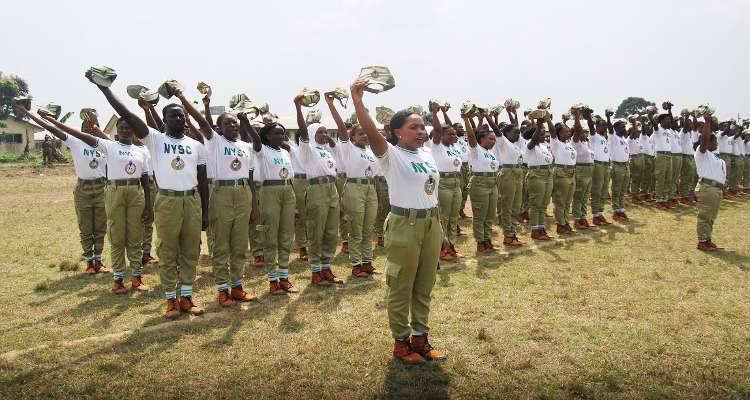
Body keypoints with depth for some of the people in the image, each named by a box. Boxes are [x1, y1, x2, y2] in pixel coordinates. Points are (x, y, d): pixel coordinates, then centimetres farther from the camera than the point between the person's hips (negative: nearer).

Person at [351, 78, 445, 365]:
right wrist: (357, 99, -34)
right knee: (401, 288, 3)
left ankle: (420, 337, 27)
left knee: (424, 286, 14)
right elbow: (370, 132, -25)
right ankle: (400, 342, 16)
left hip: (431, 223, 7)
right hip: (404, 225, -7)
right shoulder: (391, 155, -7)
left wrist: (438, 226, 17)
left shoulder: (427, 156, 13)